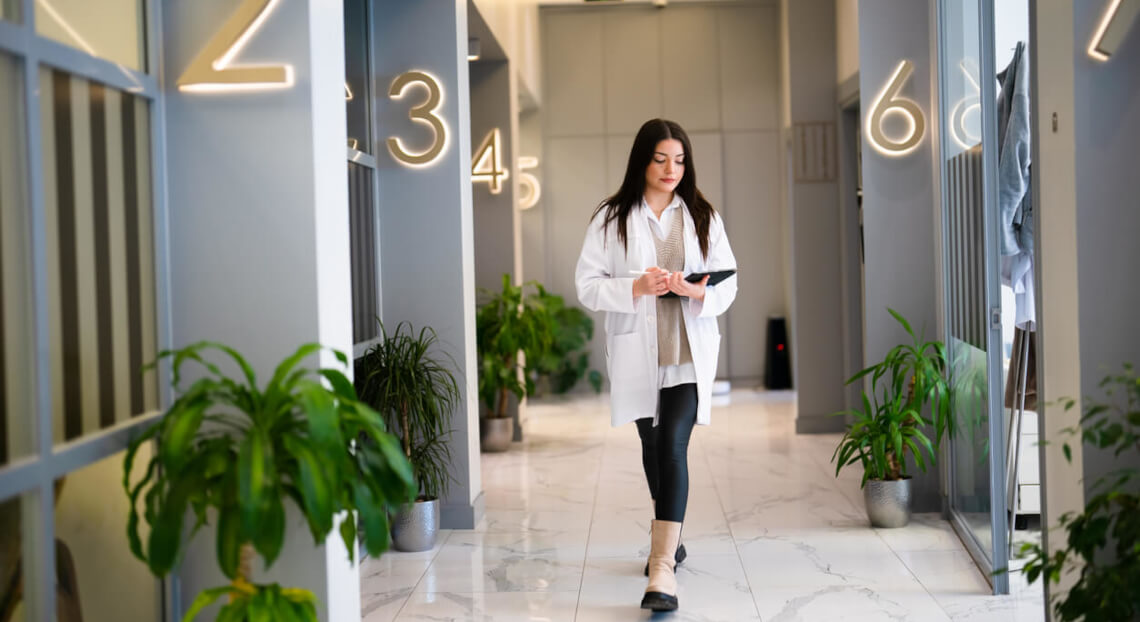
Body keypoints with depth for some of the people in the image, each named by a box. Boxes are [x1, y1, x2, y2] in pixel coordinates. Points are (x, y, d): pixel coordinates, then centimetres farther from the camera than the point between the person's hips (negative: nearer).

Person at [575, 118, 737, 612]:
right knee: (653, 446, 16)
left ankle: (663, 566, -20)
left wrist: (693, 289, -17)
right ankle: (670, 539, 38)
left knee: (673, 444, -16)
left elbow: (727, 285, 4)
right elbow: (588, 285, -2)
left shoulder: (703, 218, 5)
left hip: (690, 351, -1)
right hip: (636, 351, 1)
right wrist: (637, 287, -19)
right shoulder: (611, 219, 1)